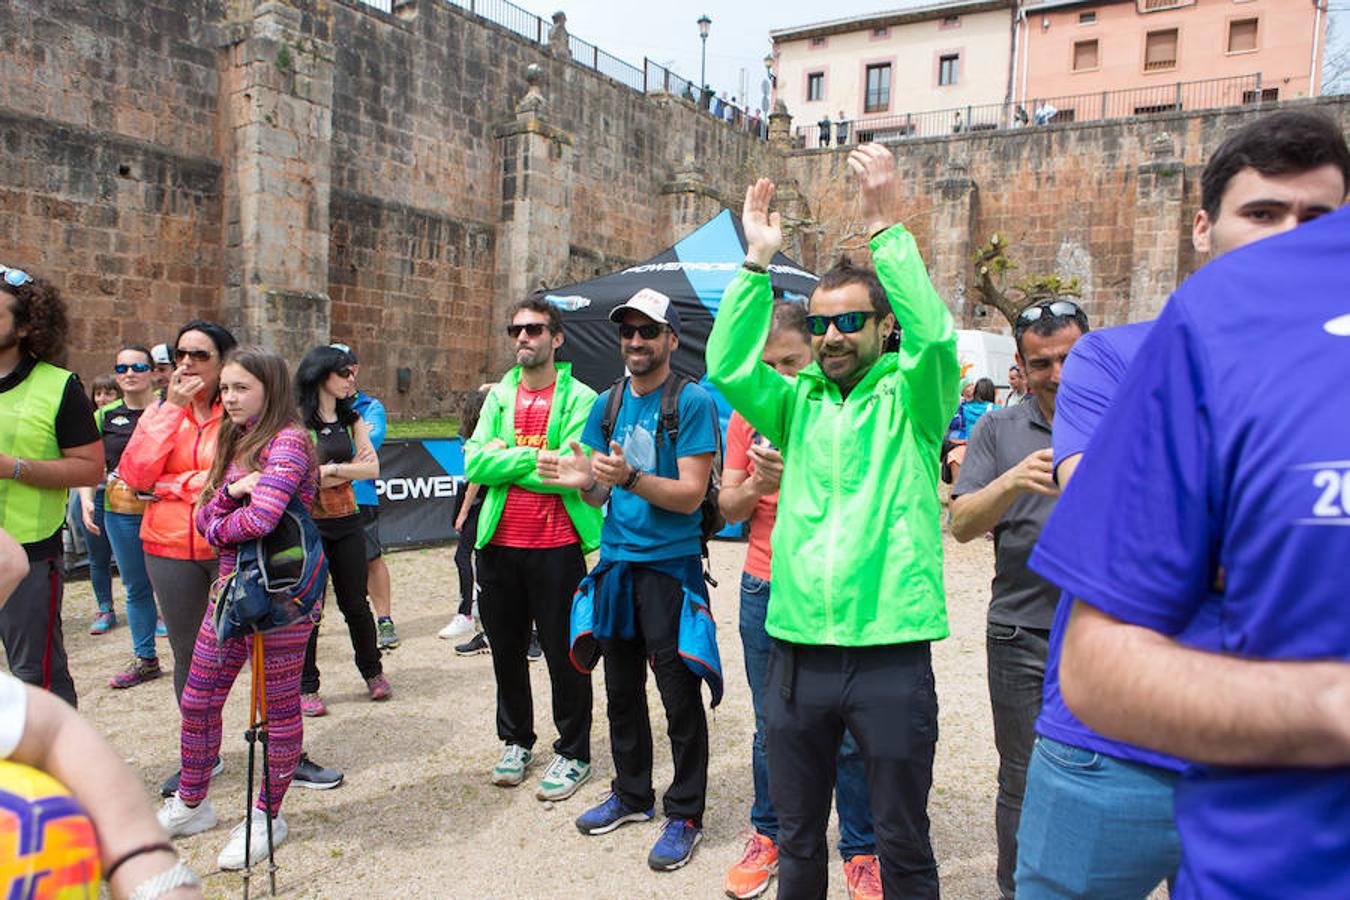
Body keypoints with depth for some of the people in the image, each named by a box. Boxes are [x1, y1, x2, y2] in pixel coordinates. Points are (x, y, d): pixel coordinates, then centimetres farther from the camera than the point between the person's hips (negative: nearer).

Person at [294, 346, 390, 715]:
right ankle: (306, 687, 17)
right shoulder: (297, 419, -6)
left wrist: (330, 470, -11)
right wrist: (348, 468, -12)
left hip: (346, 521, 4)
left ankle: (372, 671, 28)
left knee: (355, 603, 10)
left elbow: (372, 468, 1)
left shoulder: (351, 418, 10)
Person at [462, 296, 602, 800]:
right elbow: (474, 463, -3)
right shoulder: (499, 395, 10)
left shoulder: (580, 398, -6)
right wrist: (533, 457, -14)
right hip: (500, 545, 5)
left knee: (563, 654, 5)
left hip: (556, 547, -5)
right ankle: (516, 740, 35)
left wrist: (505, 456, -11)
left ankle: (573, 753, 22)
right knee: (506, 649, 17)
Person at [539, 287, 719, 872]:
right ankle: (631, 794, 35)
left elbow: (690, 495, -14)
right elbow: (600, 495, 12)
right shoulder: (606, 405, 10)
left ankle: (685, 814, 19)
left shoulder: (693, 402, -9)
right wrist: (584, 481, -11)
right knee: (621, 688, 17)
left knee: (679, 696, 3)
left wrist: (630, 478, -28)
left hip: (670, 565, -6)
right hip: (616, 561, 6)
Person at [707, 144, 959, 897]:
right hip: (797, 650, 3)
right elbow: (727, 366, -4)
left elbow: (935, 334, -17)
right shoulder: (797, 404, 10)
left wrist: (885, 226, -19)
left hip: (890, 652, -3)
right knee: (798, 836, 18)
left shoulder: (910, 399, 1)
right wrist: (758, 260, -8)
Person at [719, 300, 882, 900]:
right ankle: (768, 836, 34)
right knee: (771, 729, 14)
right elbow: (729, 508, 7)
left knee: (848, 735, 6)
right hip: (765, 591, 3)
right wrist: (757, 483, -14)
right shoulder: (748, 412, 7)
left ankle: (861, 852, 26)